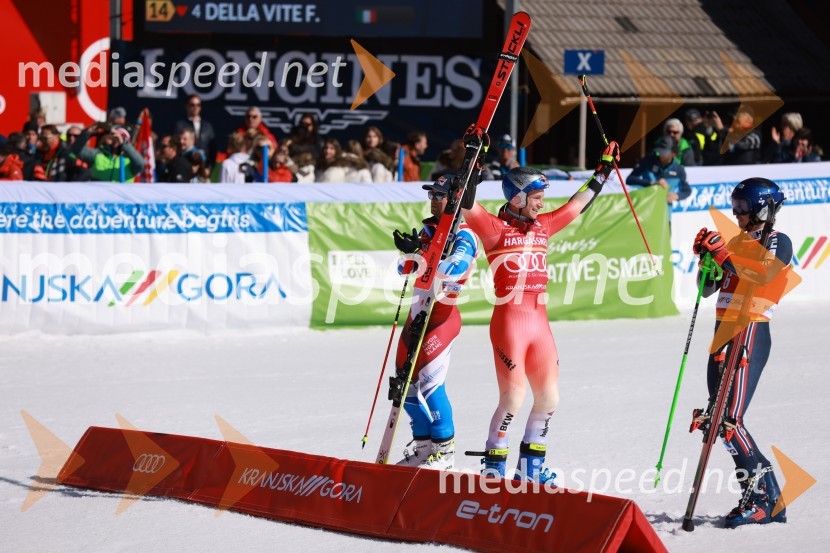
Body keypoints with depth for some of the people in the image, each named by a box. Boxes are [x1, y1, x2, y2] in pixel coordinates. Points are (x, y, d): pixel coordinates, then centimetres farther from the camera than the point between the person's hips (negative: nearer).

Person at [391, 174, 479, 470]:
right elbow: (404, 270, 12)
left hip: (442, 315, -8)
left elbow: (453, 270, -27)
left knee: (429, 381, -13)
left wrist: (419, 252, -33)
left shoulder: (464, 237, -10)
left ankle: (445, 452, -4)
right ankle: (423, 447, 23)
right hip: (417, 313, 8)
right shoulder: (426, 231, 14)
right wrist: (409, 252, -9)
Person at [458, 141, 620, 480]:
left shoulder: (542, 227, 13)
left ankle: (530, 466, 22)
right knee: (513, 398, -10)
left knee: (549, 398, 8)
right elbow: (466, 202, -18)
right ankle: (493, 468, 3)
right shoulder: (495, 229, -5)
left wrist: (604, 170, 28)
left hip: (539, 322, 7)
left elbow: (578, 204, 24)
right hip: (509, 321, -7)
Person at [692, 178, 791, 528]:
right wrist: (706, 256, 2)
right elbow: (707, 289, 18)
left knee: (729, 420, -16)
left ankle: (765, 499, -10)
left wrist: (725, 256, -25)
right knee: (719, 419, 5)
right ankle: (768, 500, 7)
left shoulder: (777, 242, -3)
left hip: (750, 334, -9)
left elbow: (759, 283, -18)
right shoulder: (738, 241, 19)